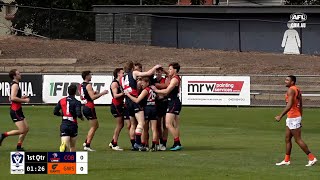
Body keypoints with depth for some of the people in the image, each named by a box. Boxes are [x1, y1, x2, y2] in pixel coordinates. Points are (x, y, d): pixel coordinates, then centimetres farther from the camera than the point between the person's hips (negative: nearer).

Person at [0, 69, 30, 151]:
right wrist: (24, 100, -18)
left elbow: (11, 98, 25)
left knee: (26, 128, 10)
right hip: (15, 111, -10)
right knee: (22, 130, -11)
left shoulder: (14, 84, 17)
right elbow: (13, 98, -27)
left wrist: (22, 98, 15)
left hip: (18, 110, 10)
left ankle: (19, 146, 13)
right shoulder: (15, 85, -15)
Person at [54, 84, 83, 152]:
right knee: (72, 146, 18)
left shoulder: (62, 101, 5)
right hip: (73, 125, -1)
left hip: (64, 124, 1)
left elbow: (55, 112, 5)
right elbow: (78, 114, -18)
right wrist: (81, 117, 4)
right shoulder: (77, 102, -7)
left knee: (64, 144, -14)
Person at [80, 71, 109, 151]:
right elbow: (93, 97, -22)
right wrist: (102, 93, -13)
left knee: (96, 125, 18)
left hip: (85, 107, 9)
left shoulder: (81, 85, 13)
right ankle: (87, 145, -5)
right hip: (89, 108, -9)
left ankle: (86, 142, 13)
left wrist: (94, 93, 22)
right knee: (93, 127, -2)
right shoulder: (88, 85, -15)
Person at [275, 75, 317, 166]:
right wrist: (300, 119, 22)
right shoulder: (297, 90, 14)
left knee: (298, 140, -5)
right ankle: (286, 160, 16)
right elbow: (300, 106, 18)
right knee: (287, 139, 13)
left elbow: (289, 105, -25)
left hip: (293, 118, -10)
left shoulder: (291, 90, -15)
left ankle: (312, 158, -4)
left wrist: (280, 116, -25)